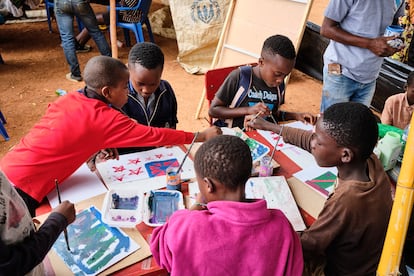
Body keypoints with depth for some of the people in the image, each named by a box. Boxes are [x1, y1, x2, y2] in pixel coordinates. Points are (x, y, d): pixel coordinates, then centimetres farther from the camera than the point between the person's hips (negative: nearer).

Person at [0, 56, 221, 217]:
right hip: (22, 188, -7)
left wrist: (99, 144, 6)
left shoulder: (69, 99, 2)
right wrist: (201, 136, -3)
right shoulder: (106, 118, -18)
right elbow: (155, 136, -13)